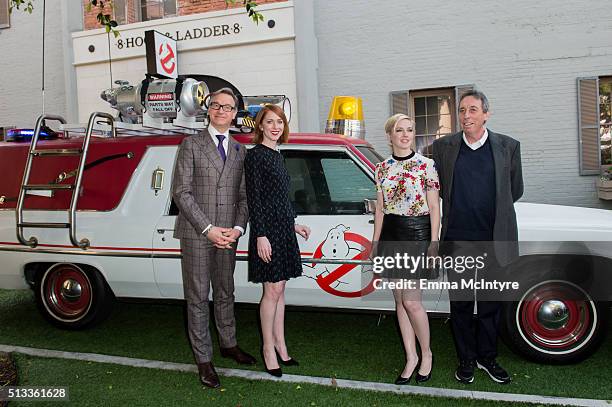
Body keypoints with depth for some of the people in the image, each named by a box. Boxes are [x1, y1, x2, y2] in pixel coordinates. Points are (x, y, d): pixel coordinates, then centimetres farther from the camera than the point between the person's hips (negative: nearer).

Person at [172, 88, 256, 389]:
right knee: (198, 297, 4)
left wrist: (237, 228, -6)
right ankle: (203, 360, 15)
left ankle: (228, 344, 35)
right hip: (196, 234, -4)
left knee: (225, 293, 17)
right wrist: (207, 228, -15)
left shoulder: (239, 151, 12)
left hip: (227, 235, 4)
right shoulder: (191, 144, -2)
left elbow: (243, 195, 11)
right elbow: (181, 192, -9)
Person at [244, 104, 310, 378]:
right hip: (267, 229, -8)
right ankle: (269, 348, 9)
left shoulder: (276, 155, 15)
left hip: (284, 228, 8)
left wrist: (294, 225, 22)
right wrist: (260, 236, -19)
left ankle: (280, 345, 21)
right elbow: (254, 199, -14)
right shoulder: (255, 155, -9)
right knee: (273, 290, -3)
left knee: (279, 289, 12)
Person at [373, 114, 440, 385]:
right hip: (390, 235, 5)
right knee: (400, 301, 9)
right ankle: (411, 357, 21)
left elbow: (434, 208, -2)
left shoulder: (426, 165, -3)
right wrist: (375, 244, 10)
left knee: (411, 301, -8)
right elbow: (380, 209, 12)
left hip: (417, 234, -4)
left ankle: (426, 353, 15)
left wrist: (434, 244, -7)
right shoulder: (382, 168, 8)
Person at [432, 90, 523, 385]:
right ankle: (466, 359, 24)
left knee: (490, 303, 11)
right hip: (457, 240, 0)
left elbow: (515, 190, 11)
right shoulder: (443, 147, 2)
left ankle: (487, 357, 27)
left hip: (493, 240, 0)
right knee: (460, 304, 9)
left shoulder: (508, 146, 2)